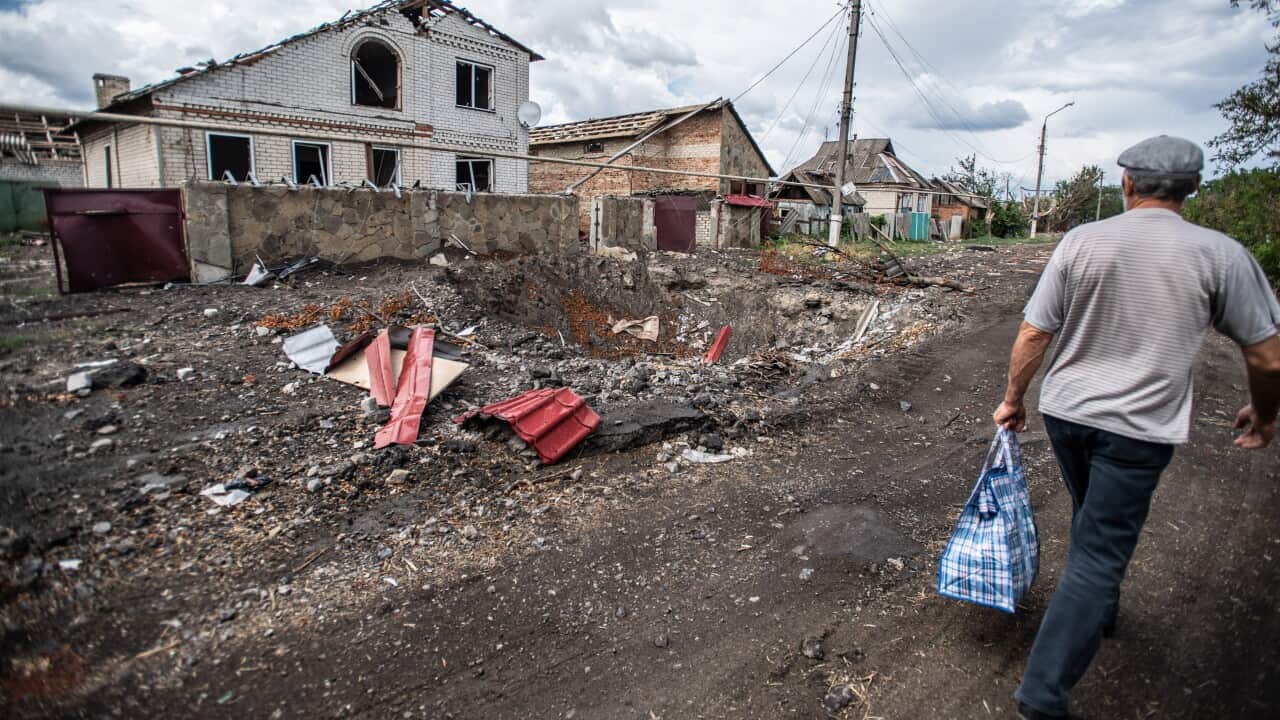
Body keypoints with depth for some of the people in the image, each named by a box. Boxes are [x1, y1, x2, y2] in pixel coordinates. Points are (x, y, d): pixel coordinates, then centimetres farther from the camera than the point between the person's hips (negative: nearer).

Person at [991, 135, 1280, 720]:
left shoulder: (1082, 240, -5)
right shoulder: (1221, 254, -8)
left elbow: (1033, 333, -5)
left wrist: (1012, 400, 8)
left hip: (1064, 411, 3)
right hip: (1137, 429, -3)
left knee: (1093, 524, 27)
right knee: (1098, 554, 2)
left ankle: (1097, 614, 51)